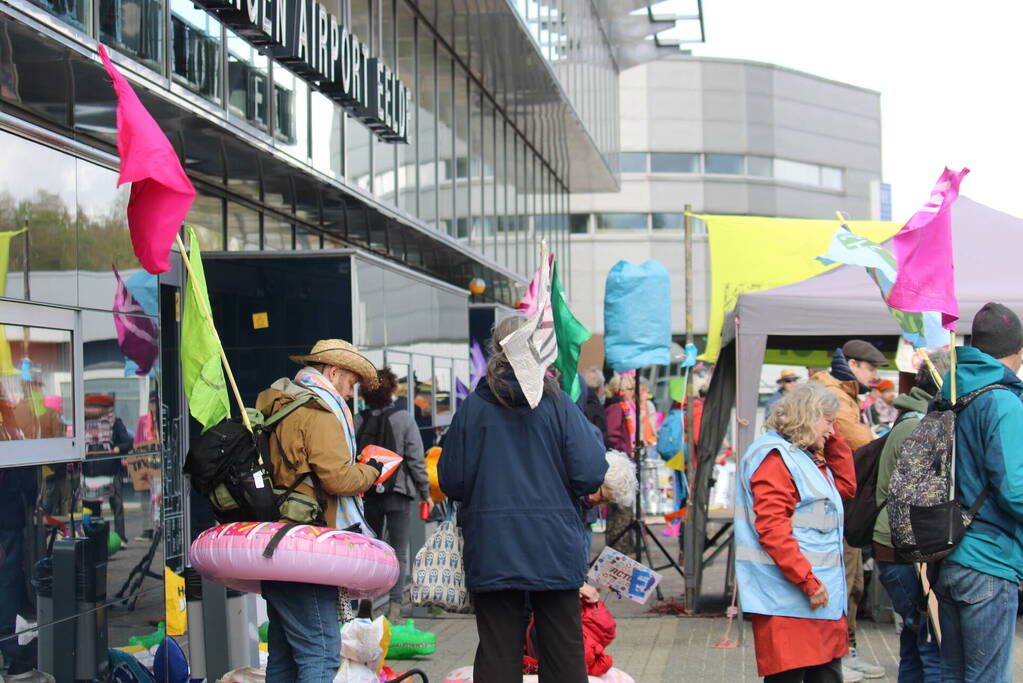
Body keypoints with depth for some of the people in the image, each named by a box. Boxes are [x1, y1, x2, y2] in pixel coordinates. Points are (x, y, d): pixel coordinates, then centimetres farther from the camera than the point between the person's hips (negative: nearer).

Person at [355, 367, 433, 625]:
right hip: (398, 493, -3)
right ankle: (394, 608, -8)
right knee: (398, 552, 0)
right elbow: (415, 459, -7)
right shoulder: (404, 419, -7)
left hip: (368, 494, 3)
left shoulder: (358, 420, 1)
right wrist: (424, 492, 2)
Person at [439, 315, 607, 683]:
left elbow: (451, 481, 0)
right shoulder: (558, 404, -5)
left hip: (491, 552, 1)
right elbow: (590, 475, -11)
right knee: (563, 653, 10)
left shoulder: (473, 407, -3)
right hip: (554, 550, 0)